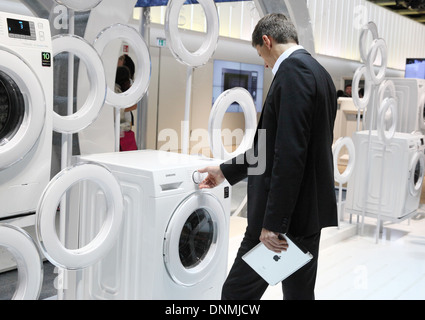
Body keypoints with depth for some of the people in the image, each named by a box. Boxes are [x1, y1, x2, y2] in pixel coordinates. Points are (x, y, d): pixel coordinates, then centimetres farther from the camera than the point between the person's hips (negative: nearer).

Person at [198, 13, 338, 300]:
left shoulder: (293, 70, -15)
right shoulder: (318, 72, 16)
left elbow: (290, 154, -24)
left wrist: (273, 223, -22)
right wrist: (226, 172, 25)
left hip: (287, 215, -10)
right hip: (310, 210, 10)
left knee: (238, 292, 2)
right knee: (300, 292, 17)